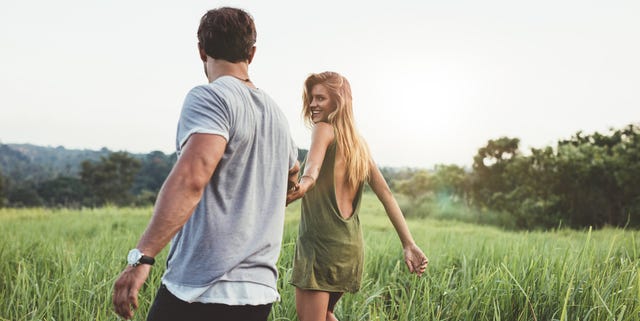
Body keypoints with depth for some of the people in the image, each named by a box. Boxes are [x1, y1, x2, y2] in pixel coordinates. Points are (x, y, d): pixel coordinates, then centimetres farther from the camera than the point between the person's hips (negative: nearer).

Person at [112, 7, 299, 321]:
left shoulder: (209, 98, -10)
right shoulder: (275, 111, 14)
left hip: (200, 288, -7)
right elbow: (292, 173, 34)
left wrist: (142, 257, -30)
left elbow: (190, 178, -27)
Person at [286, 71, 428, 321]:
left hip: (321, 242, -8)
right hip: (351, 245, 8)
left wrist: (304, 182, -51)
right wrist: (409, 244, 9)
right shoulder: (359, 143, 16)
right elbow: (386, 195, 11)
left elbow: (313, 167, -30)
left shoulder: (324, 129, -5)